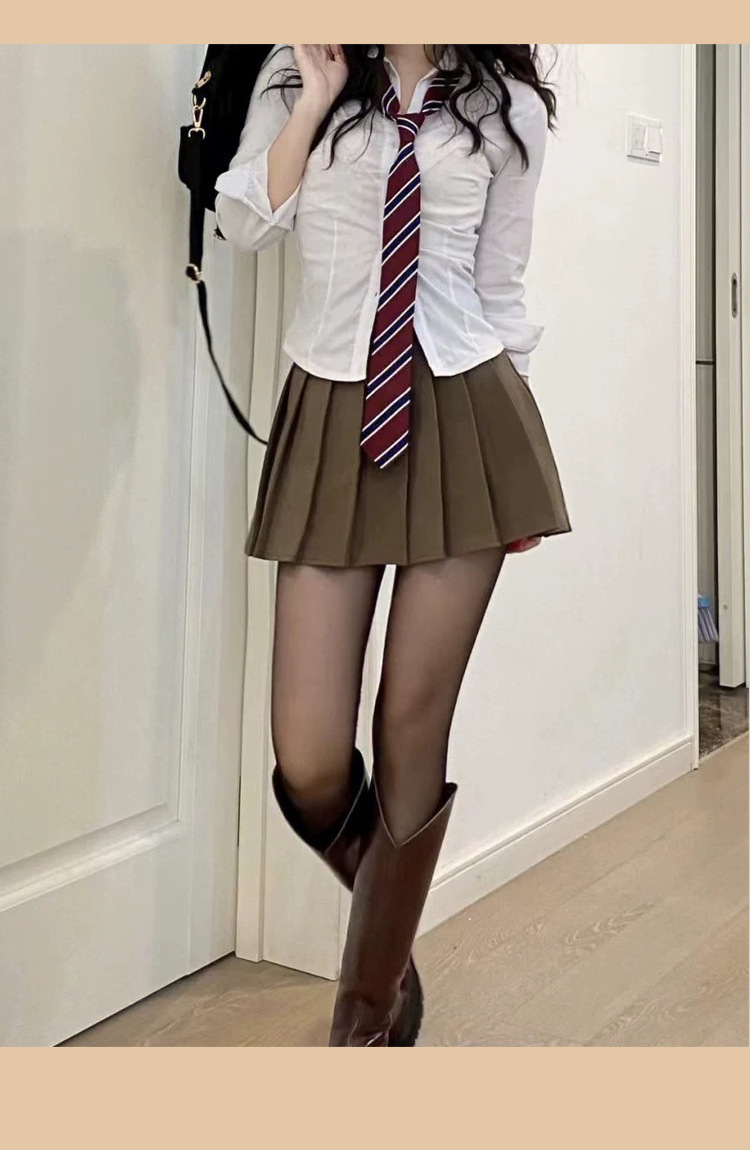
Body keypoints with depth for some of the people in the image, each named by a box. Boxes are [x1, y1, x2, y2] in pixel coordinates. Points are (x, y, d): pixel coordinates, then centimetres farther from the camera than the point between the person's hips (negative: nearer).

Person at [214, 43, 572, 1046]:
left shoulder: (509, 108, 9)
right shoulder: (296, 74, 9)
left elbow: (502, 286, 13)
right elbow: (245, 227, 3)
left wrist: (515, 452, 12)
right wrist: (314, 101, -4)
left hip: (465, 416, 0)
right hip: (332, 418, 0)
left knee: (414, 732, 1)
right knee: (309, 762, -6)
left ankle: (372, 1007, 21)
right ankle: (391, 919, 29)